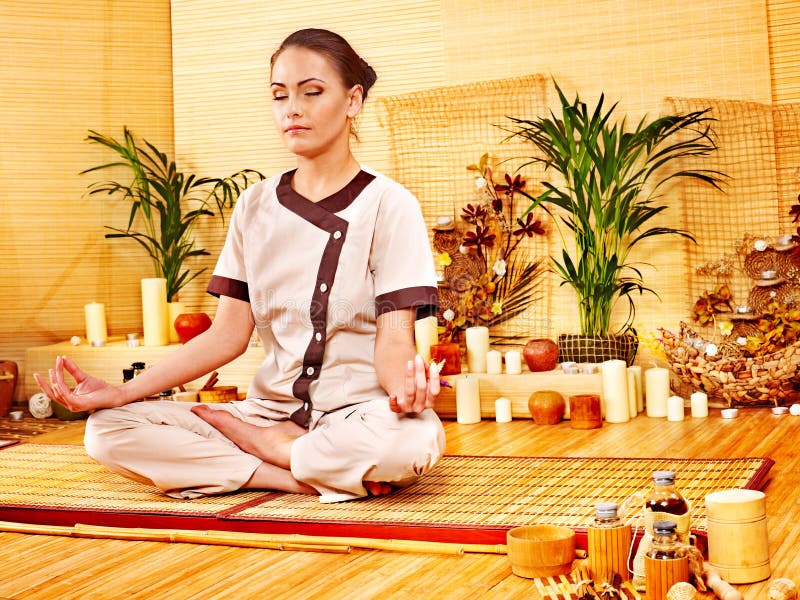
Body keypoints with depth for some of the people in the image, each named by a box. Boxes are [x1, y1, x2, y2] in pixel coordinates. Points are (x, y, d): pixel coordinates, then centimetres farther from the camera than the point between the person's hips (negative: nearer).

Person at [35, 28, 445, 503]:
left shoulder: (388, 204, -3)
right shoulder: (256, 206, 10)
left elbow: (394, 338, -10)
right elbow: (229, 334, 5)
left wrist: (405, 382, -35)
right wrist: (122, 392, -6)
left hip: (360, 410, -4)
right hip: (272, 406, 4)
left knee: (414, 438, -40)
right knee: (106, 430, -15)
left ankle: (263, 445, -10)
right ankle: (326, 476, -15)